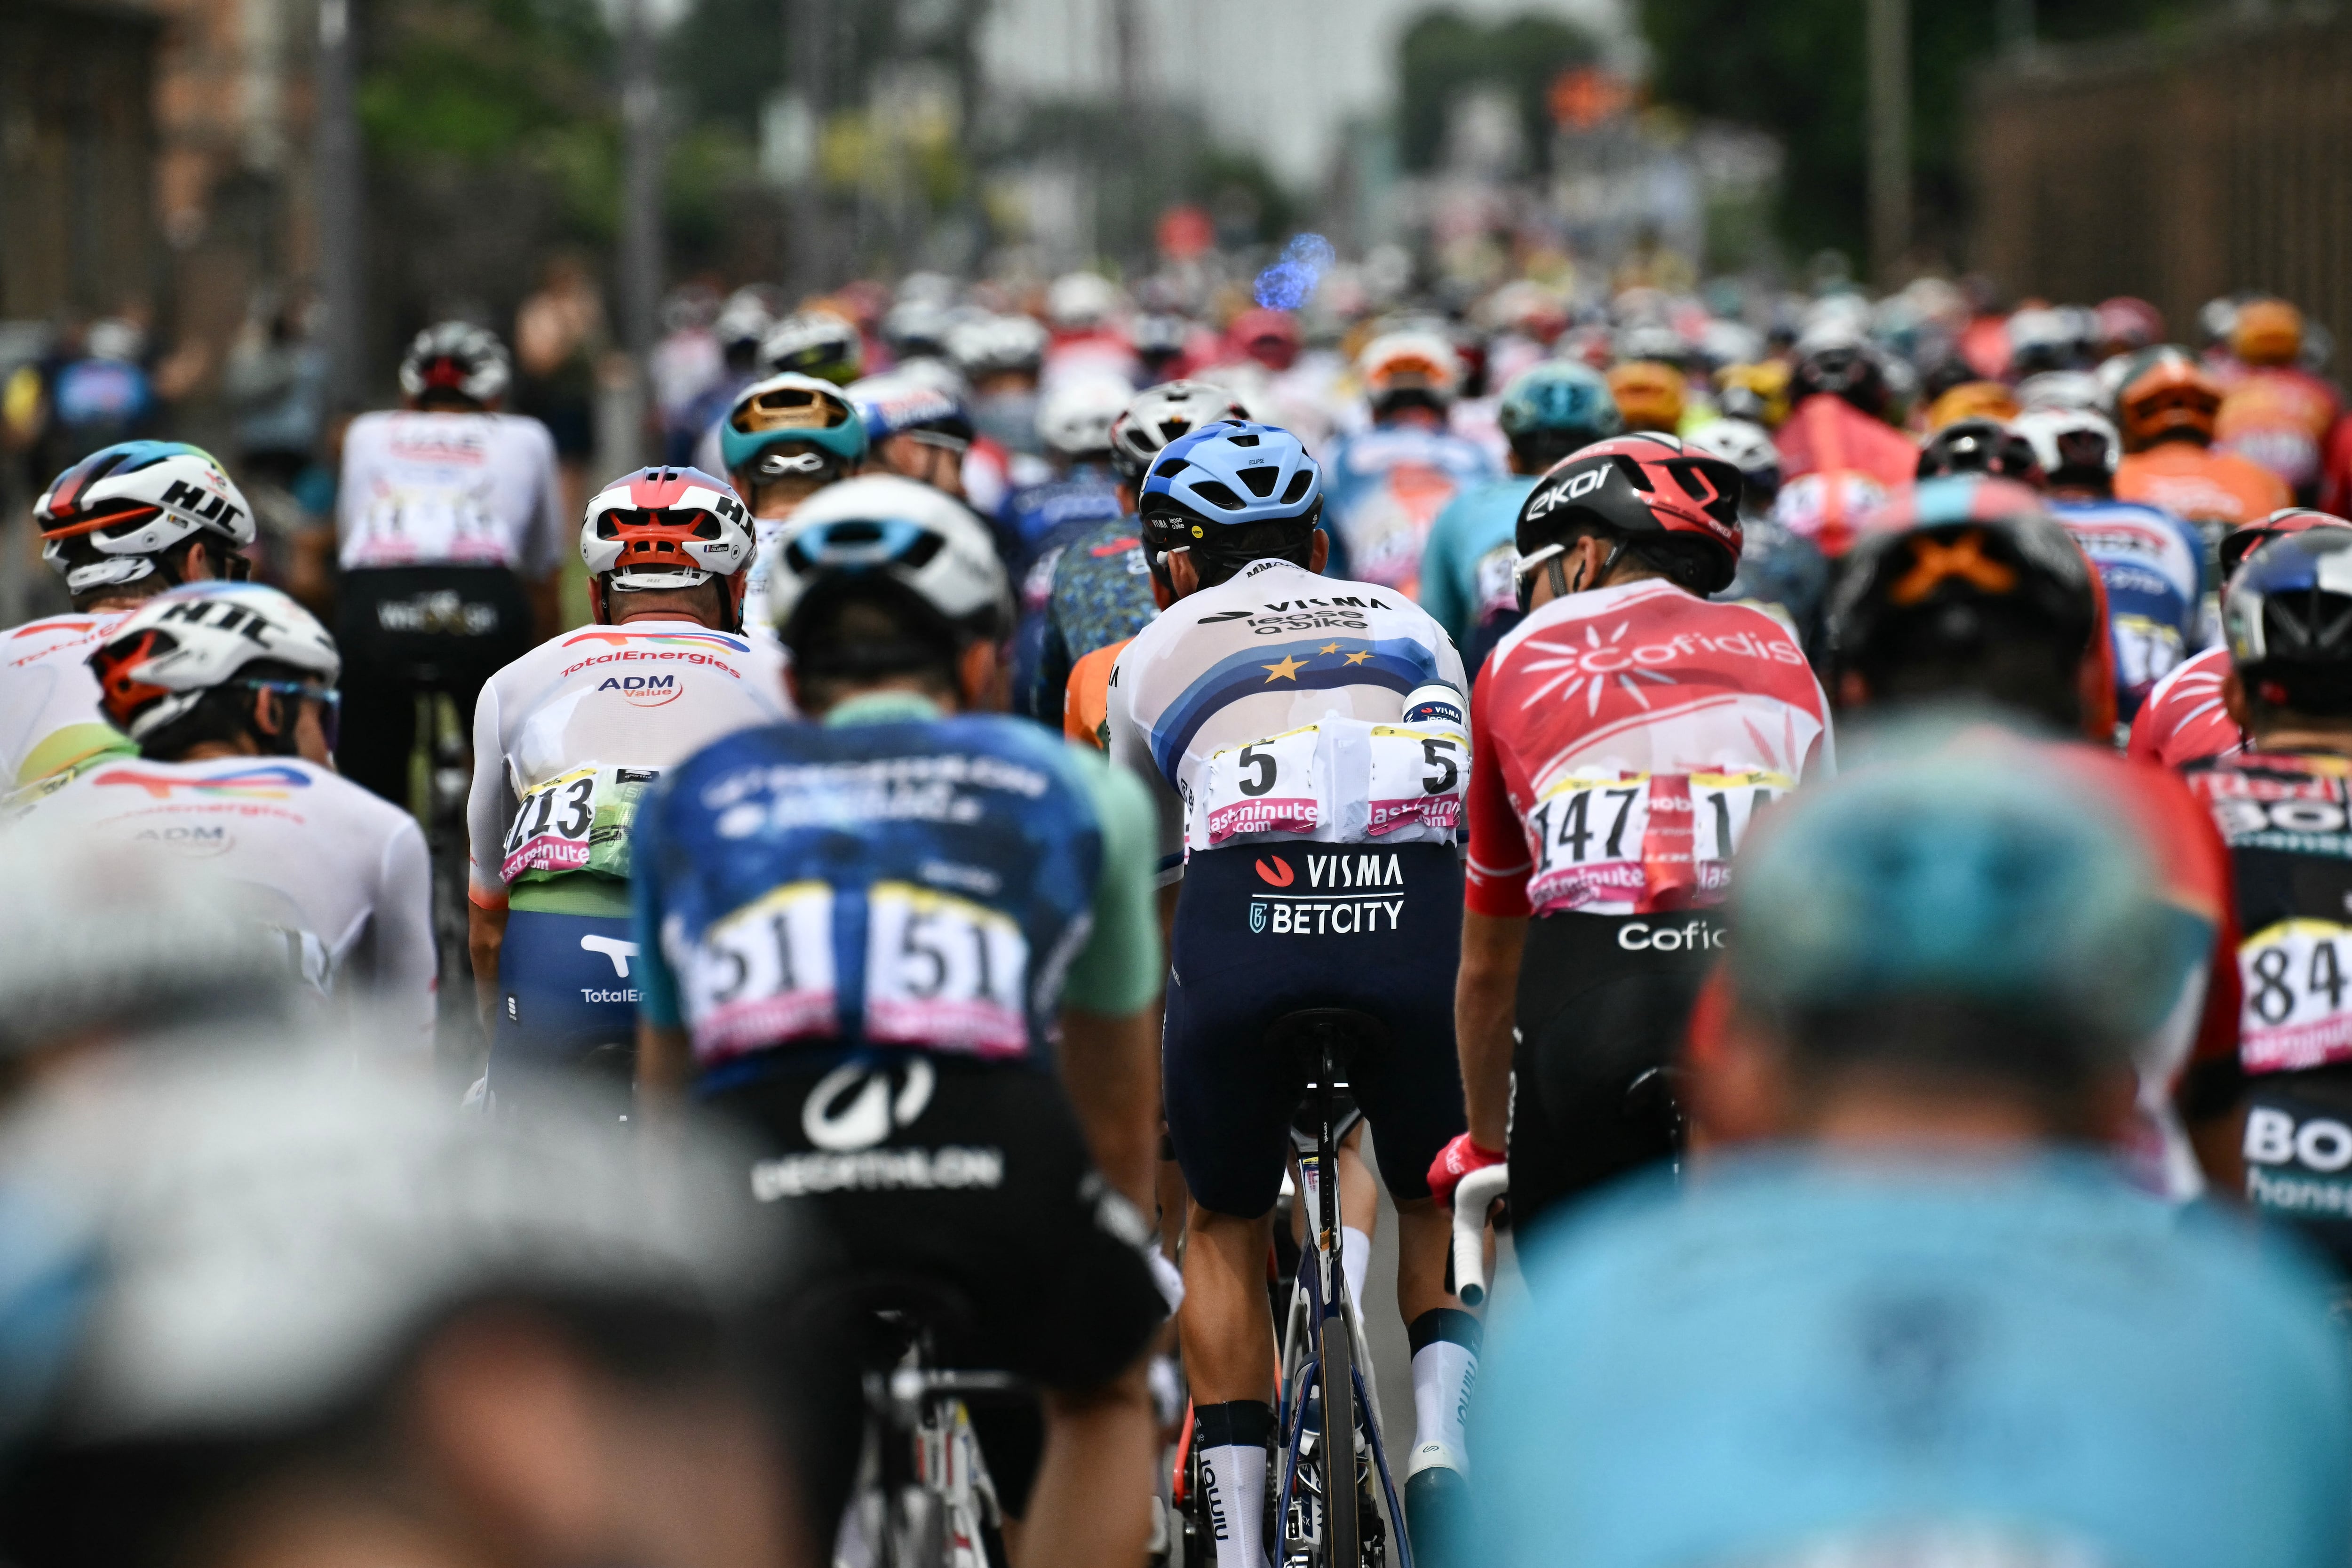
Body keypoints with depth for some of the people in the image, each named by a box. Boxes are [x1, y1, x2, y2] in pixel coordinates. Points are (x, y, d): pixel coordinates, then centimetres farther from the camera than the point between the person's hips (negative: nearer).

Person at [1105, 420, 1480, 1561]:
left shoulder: (1157, 653, 28)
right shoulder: (1408, 626, 31)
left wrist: (1138, 1068, 49)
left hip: (1245, 918, -1)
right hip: (1413, 914, 1)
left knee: (1225, 1229, 22)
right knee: (1434, 1208, 26)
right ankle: (1440, 1434, 2)